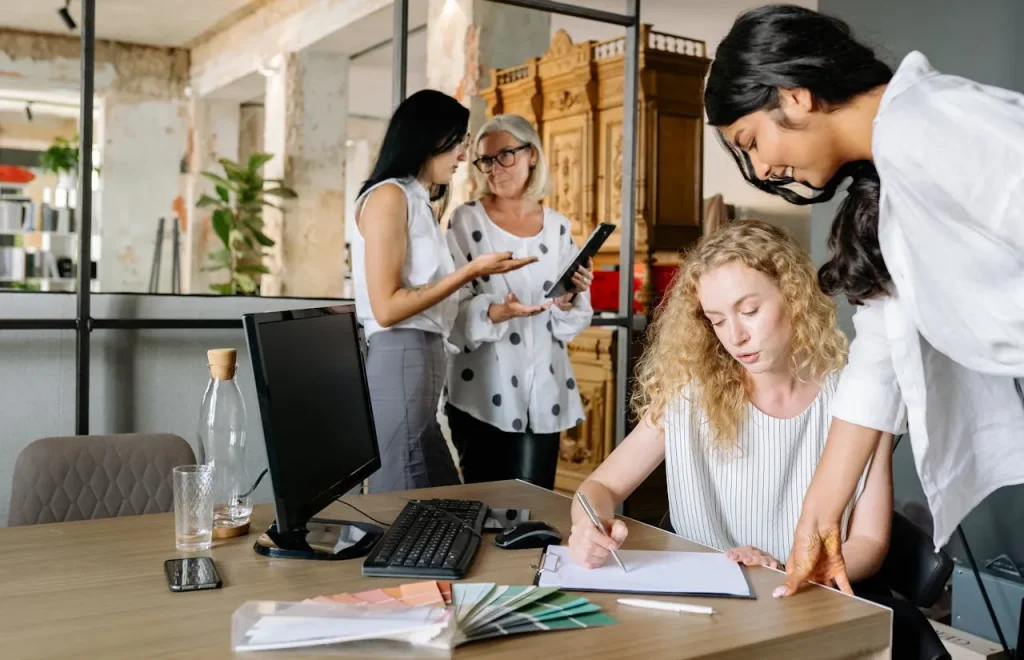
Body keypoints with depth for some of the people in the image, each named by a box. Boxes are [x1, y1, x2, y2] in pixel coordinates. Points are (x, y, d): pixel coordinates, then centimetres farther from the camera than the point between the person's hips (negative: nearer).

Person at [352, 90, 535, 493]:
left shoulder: (419, 203, 19)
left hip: (422, 362, 10)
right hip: (399, 363, -10)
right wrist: (470, 271, -14)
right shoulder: (388, 196, -8)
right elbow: (386, 307, -15)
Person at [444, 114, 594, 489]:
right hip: (484, 392, -3)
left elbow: (571, 324, 8)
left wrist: (568, 301, -12)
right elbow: (451, 307, -9)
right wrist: (495, 313, -26)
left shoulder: (557, 227, 8)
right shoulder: (466, 221, -1)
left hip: (543, 391, 3)